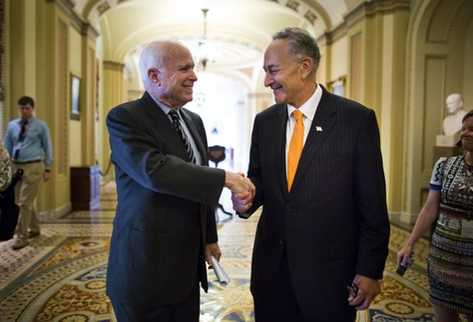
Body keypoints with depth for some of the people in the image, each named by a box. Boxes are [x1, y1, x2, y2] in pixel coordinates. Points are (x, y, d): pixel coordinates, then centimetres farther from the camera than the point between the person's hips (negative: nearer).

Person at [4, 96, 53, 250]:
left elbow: (47, 147, 3)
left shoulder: (41, 126, 0)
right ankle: (34, 229, 31)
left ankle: (22, 237, 1)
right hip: (16, 166, 5)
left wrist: (47, 168, 0)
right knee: (20, 201, 13)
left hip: (33, 167, -5)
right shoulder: (12, 125, 9)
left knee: (25, 202, -8)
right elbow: (7, 147, 15)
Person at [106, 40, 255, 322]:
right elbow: (155, 171, -29)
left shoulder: (194, 121, 10)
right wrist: (224, 178, -26)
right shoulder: (125, 118, -12)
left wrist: (210, 237, 15)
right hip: (146, 267, -6)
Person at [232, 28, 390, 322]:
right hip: (271, 266, 4)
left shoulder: (357, 119, -10)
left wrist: (370, 270, -6)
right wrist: (246, 199, -12)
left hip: (330, 271, -3)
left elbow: (372, 205, -8)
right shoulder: (265, 121, 3)